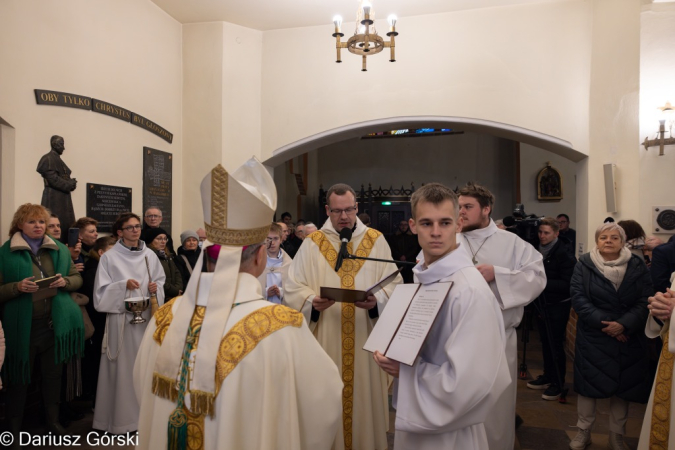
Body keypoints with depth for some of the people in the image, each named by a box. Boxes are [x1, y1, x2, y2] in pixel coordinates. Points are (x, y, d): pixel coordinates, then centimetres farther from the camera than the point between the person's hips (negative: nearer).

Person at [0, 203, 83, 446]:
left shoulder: (59, 249, 7)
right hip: (22, 325, -3)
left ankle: (53, 420, 32)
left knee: (53, 373, 15)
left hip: (54, 322, 3)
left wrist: (65, 281, -11)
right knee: (20, 377, 7)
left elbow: (77, 278, 9)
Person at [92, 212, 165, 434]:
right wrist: (124, 285, -20)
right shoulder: (109, 257, -3)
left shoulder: (150, 255, 7)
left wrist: (155, 288, -8)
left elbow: (160, 281, 12)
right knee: (123, 366, 0)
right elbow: (102, 291, -6)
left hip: (147, 315, 3)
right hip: (122, 317, -3)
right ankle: (121, 415, 14)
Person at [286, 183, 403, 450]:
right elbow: (293, 288, -2)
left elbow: (393, 284, -1)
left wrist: (377, 300, -20)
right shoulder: (312, 243, 2)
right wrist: (312, 302, -20)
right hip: (326, 341, 0)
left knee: (365, 394, 11)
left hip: (367, 341, 1)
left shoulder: (376, 241, 3)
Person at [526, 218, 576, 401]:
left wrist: (544, 282, -26)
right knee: (545, 342, 15)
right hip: (542, 303, 7)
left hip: (558, 305, -7)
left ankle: (558, 383, 15)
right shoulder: (538, 250, 4)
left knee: (556, 344, 2)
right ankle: (547, 376, 29)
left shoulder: (564, 254, -17)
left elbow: (567, 284, -20)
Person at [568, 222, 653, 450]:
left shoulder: (637, 266, 2)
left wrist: (624, 324, -19)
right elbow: (578, 297, -9)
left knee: (622, 385, 11)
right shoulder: (584, 264, -2)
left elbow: (645, 301, -5)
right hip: (592, 338, -1)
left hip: (627, 338, 2)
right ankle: (584, 431, 23)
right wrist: (603, 322, -18)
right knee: (589, 382, 6)